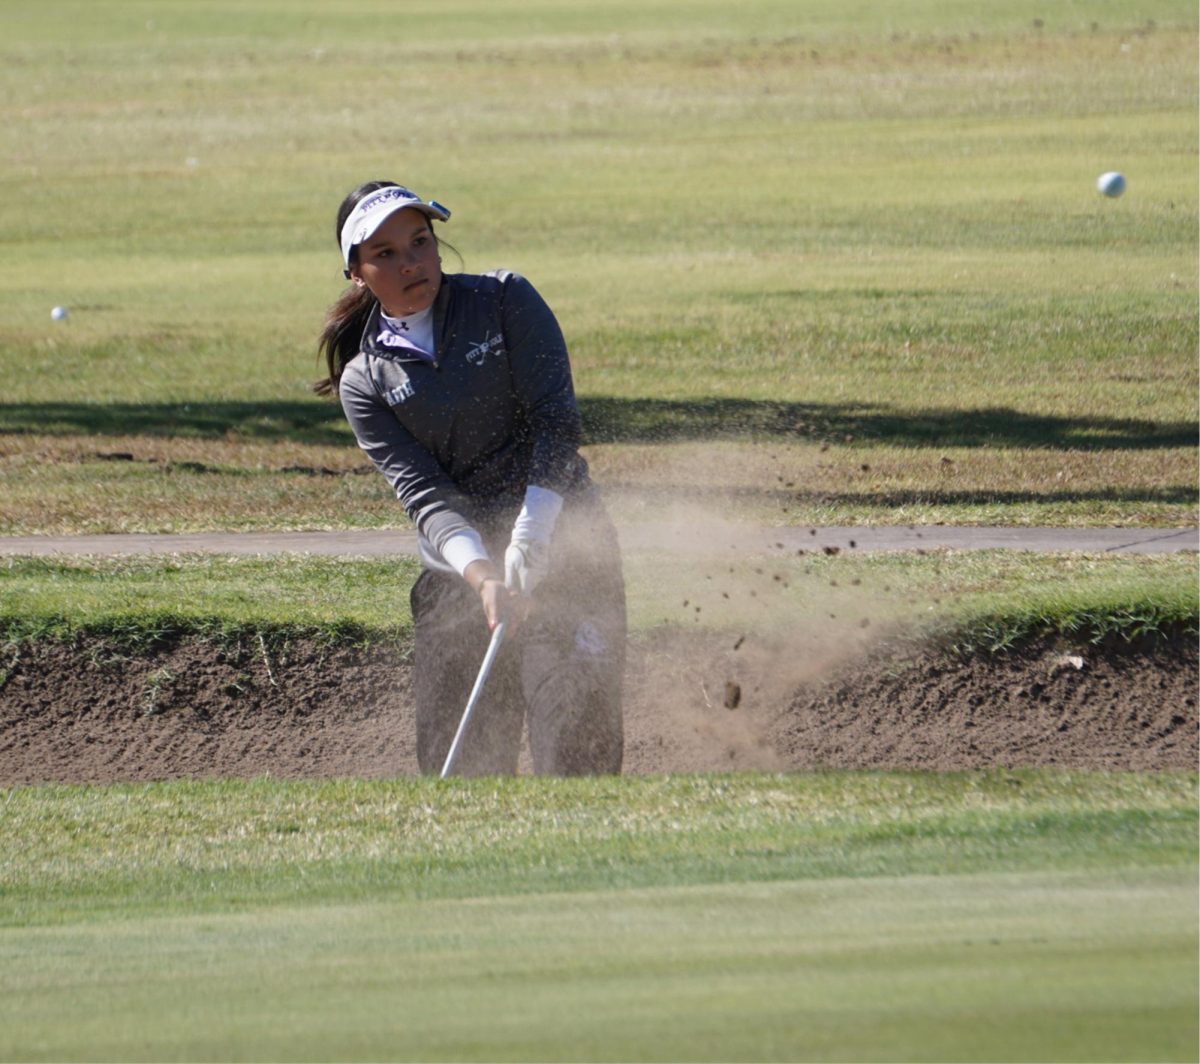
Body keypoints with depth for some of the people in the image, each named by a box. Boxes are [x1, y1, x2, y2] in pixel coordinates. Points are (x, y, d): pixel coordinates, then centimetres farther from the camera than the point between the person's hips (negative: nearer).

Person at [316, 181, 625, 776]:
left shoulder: (505, 302, 1)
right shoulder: (364, 382, 3)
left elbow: (556, 419, -7)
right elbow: (422, 492, -7)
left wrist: (530, 537, -19)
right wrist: (482, 576, -25)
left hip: (562, 545, -2)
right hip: (455, 571, 2)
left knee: (575, 748, -15)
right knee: (454, 760, -1)